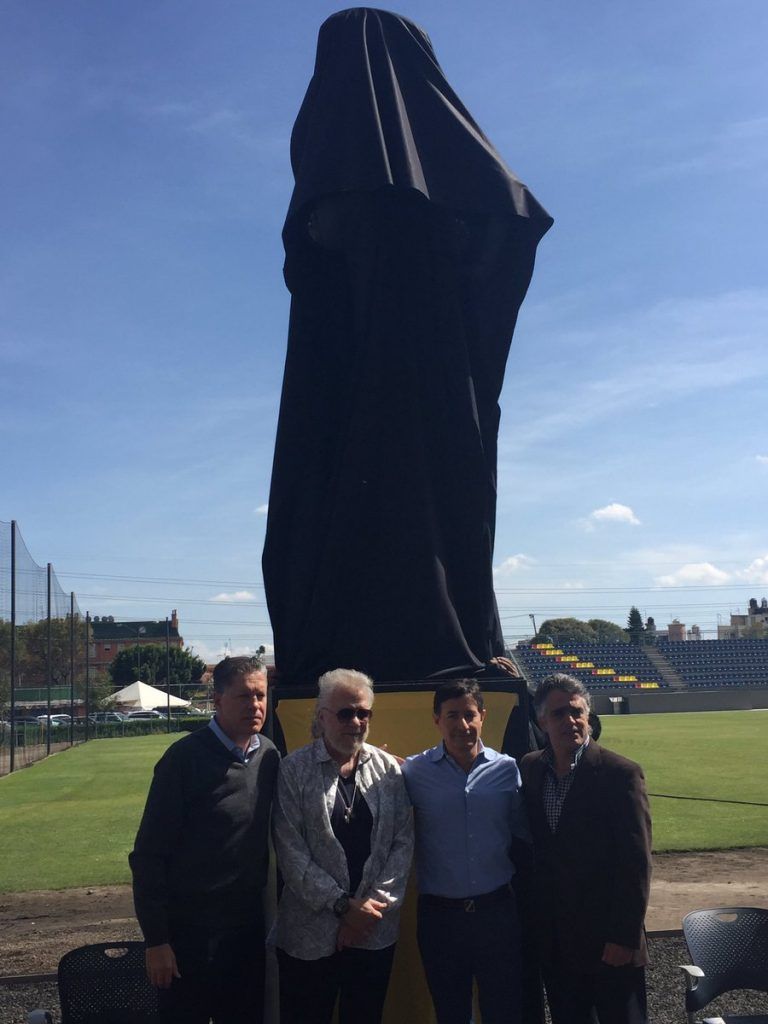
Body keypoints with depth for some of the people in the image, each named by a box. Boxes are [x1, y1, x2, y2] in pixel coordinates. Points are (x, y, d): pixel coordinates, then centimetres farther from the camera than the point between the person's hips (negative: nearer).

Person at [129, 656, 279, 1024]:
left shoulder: (269, 756, 0)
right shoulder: (185, 758, -14)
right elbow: (148, 854, -13)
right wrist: (155, 939, -13)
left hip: (249, 929, 5)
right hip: (189, 934, -5)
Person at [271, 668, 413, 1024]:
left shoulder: (388, 769, 2)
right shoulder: (293, 771, -6)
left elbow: (403, 841, 2)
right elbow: (291, 851, -9)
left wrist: (373, 905, -7)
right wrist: (343, 906, -12)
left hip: (375, 932, 2)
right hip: (310, 934, -2)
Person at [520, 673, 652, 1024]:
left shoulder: (621, 774, -13)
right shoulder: (530, 769, 3)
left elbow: (636, 863, -13)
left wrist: (625, 937, -14)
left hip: (609, 943, -4)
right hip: (552, 940, 5)